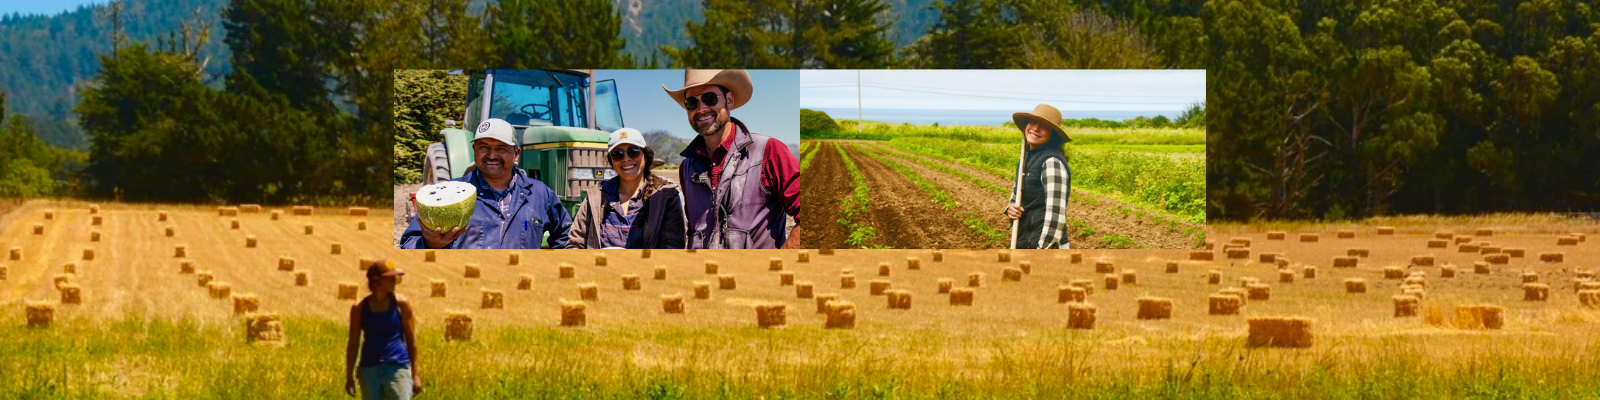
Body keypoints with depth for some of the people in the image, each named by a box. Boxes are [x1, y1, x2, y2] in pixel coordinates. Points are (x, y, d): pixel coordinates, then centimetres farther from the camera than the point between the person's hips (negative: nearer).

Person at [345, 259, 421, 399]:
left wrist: (415, 374, 1)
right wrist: (349, 376, 8)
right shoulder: (359, 308, 1)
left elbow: (411, 340, 3)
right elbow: (353, 343, 8)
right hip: (369, 369, 2)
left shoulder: (401, 304, -1)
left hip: (398, 368, -2)